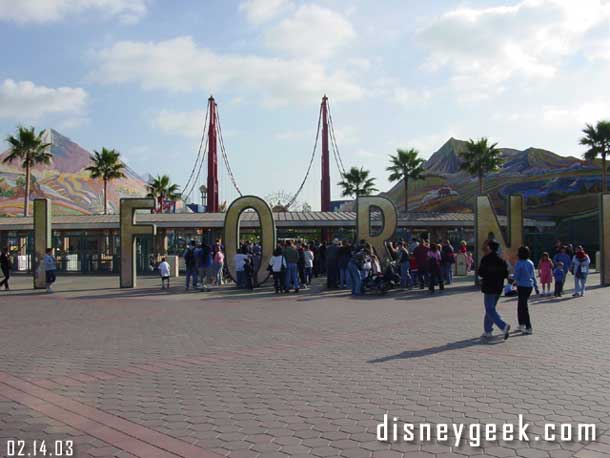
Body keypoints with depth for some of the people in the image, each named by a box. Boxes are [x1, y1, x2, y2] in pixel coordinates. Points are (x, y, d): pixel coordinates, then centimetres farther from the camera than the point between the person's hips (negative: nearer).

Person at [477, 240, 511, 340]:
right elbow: (506, 275, 6)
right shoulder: (502, 261, 7)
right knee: (490, 308, 16)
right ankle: (487, 331, 18)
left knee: (490, 310, -5)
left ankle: (504, 326, -23)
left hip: (489, 288, -7)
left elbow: (480, 272, -13)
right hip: (498, 289, 7)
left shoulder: (485, 259, -11)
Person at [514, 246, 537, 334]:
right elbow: (534, 276, 10)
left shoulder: (519, 263, -14)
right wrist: (536, 286, 17)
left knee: (524, 307, -2)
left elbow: (516, 277, -11)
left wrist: (510, 276, 9)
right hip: (530, 286, 7)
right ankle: (521, 324, 27)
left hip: (522, 286, -7)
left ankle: (528, 328, -4)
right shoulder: (531, 263, 6)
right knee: (521, 305, 20)